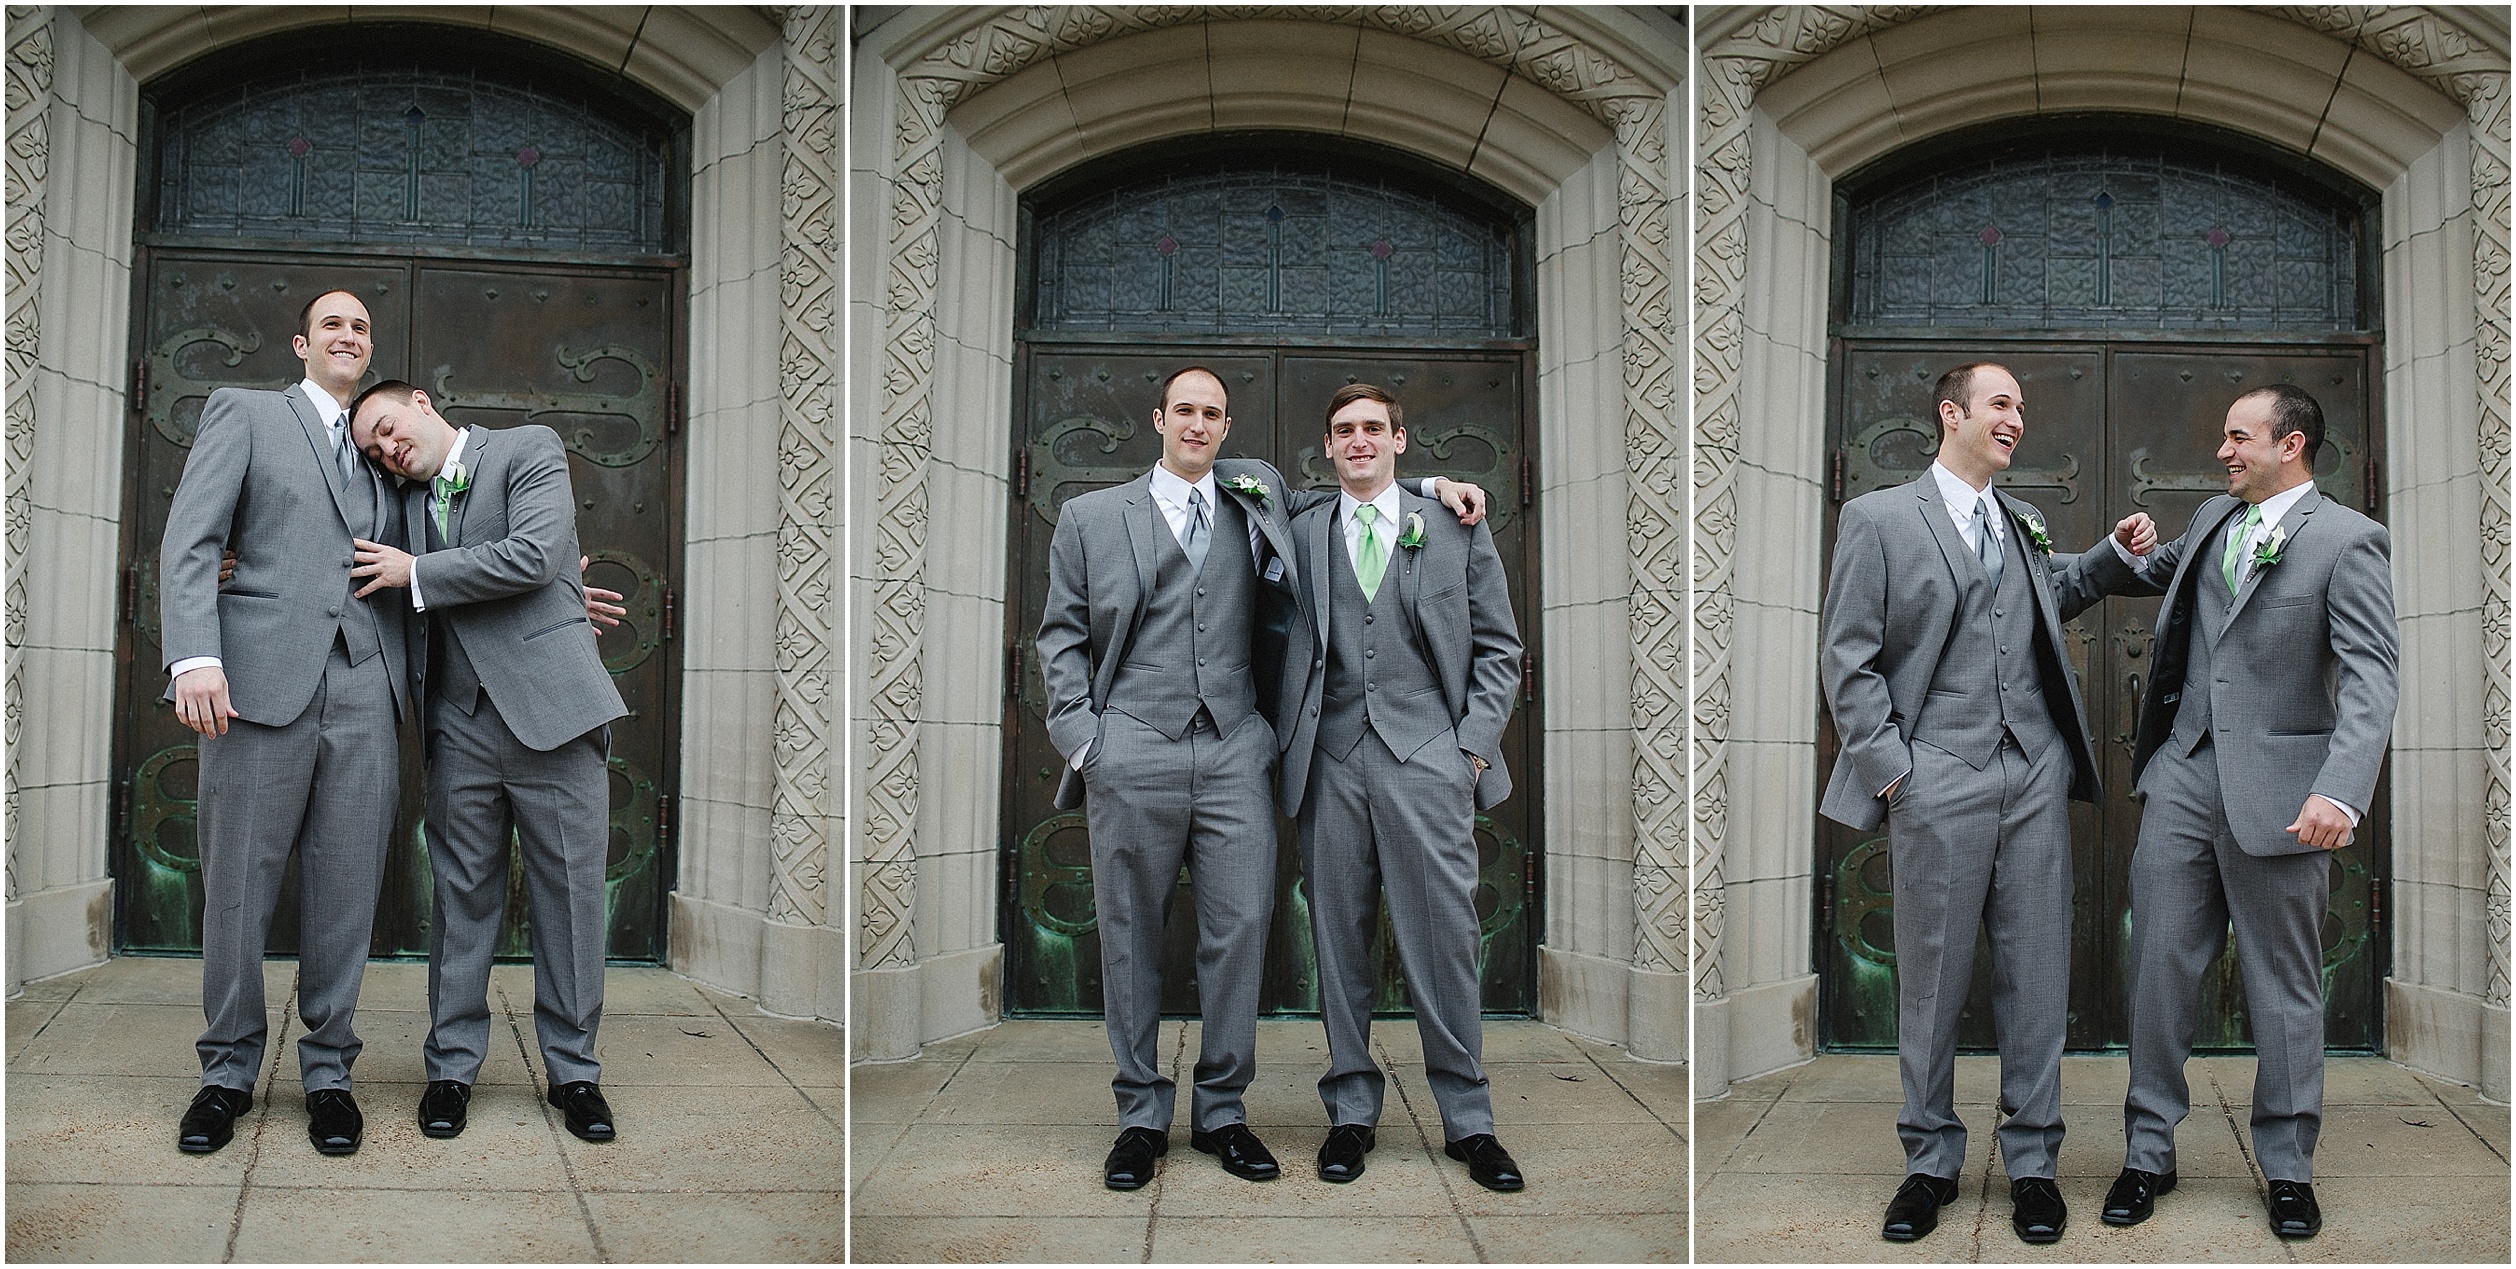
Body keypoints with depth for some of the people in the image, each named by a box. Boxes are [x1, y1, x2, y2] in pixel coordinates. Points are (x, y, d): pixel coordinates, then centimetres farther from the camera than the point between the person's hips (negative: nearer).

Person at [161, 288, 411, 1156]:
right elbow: (189, 542, 1)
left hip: (365, 690, 3)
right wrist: (196, 658, -14)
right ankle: (228, 1071, 16)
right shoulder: (243, 413, 11)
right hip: (265, 678, -3)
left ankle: (328, 1070, 14)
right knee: (236, 887, 1)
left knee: (346, 889, 4)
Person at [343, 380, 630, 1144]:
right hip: (460, 728, 5)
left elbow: (533, 556, -13)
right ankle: (452, 1066, 18)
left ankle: (573, 1070, 12)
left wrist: (416, 574, -5)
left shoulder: (530, 450, 2)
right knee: (462, 898, 7)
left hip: (549, 709, -4)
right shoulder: (410, 498, 19)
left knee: (569, 895, 1)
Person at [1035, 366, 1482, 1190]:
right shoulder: (1092, 517, 11)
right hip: (1132, 755, -1)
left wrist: (1429, 486, 14)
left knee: (1241, 926, -2)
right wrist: (1080, 739, -2)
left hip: (1233, 753, 1)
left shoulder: (1255, 494, 15)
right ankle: (1141, 1116, 16)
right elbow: (1062, 633, 9)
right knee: (1131, 935, 4)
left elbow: (1333, 495, 30)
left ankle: (1222, 1110, 13)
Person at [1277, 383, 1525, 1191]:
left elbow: (1499, 647, 10)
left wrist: (1475, 744, 0)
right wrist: (1290, 747, 4)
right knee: (1339, 940, 6)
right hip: (1331, 761, 2)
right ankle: (1351, 1111, 17)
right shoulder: (1300, 536, 12)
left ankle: (1467, 1119, 10)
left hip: (1427, 759, -1)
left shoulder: (1456, 530, 9)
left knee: (1444, 939, -1)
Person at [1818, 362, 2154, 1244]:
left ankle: (2032, 1161, 19)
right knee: (1932, 977, 4)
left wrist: (2116, 554, 18)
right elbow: (1846, 657, -3)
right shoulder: (1878, 518, -1)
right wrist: (1889, 766, -9)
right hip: (1939, 782, -5)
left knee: (2037, 973, 7)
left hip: (2036, 776, 5)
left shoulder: (2022, 522, 16)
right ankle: (1931, 1161, 19)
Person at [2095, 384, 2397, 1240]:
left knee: (2285, 986, 6)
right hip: (2184, 772, 5)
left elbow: (2369, 679, -15)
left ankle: (2288, 1168, 20)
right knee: (2160, 966, 4)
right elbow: (2152, 572, 35)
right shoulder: (2213, 520, 13)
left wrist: (2341, 790, -27)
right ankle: (2149, 1153, 15)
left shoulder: (2347, 541, -7)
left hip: (2278, 787, -5)